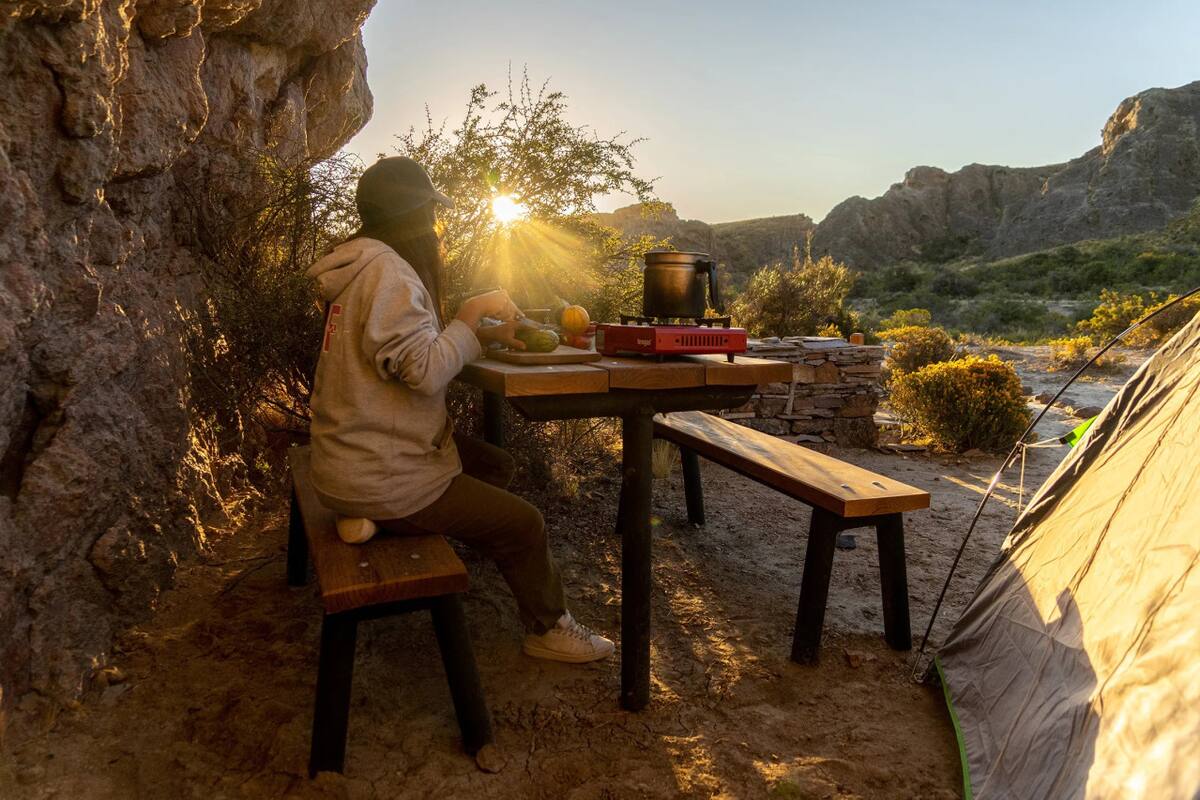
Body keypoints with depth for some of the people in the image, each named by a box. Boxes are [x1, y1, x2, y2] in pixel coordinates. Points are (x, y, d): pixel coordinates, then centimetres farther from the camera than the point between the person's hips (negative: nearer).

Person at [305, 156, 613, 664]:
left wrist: (486, 333, 3)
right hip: (378, 475, -10)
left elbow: (416, 346, 12)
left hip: (361, 453, 10)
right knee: (523, 525, -3)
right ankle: (548, 628, 19)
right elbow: (424, 371, -27)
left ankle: (378, 520, 10)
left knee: (496, 465, 17)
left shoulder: (368, 265, 12)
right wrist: (472, 315, -14)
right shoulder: (386, 272, -21)